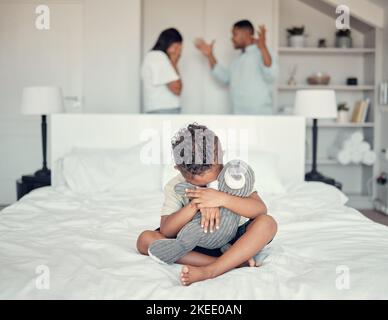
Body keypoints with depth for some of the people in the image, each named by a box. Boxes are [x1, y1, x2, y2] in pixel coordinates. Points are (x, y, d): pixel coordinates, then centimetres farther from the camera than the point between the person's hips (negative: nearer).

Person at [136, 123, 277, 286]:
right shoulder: (174, 187, -9)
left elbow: (261, 209, -23)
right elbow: (165, 230, -19)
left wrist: (221, 199, -36)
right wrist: (196, 205, -33)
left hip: (235, 239, -1)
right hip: (196, 244, 1)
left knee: (267, 223, -28)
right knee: (145, 239, -22)